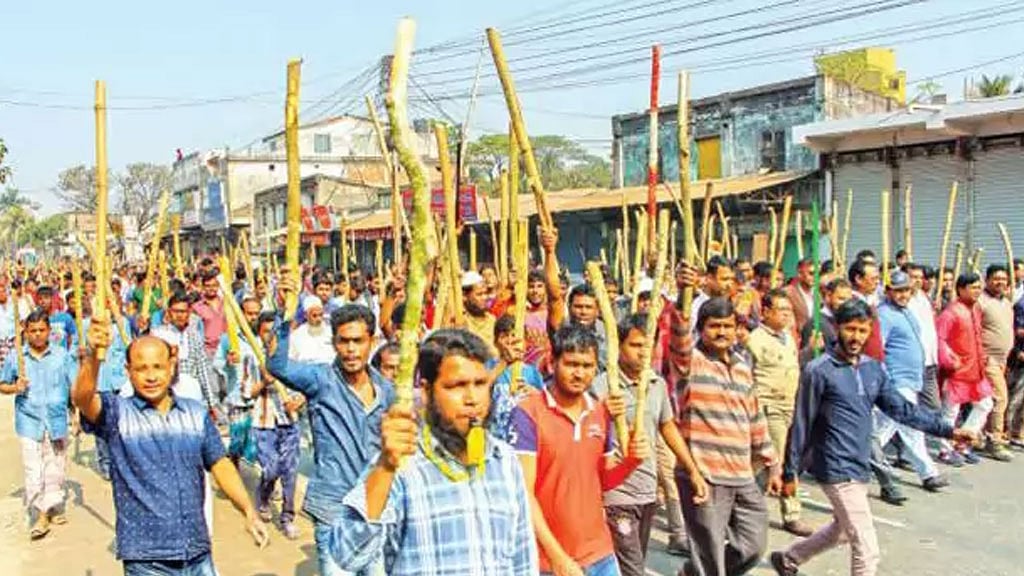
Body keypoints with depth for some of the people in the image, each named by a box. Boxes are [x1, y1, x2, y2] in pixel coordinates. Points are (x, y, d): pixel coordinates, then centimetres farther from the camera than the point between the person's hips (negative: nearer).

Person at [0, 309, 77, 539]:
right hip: (29, 423, -1)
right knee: (33, 471, -4)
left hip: (57, 421, 1)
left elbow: (75, 385, 2)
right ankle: (39, 516, 4)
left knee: (55, 468, 11)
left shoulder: (62, 355, 0)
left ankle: (52, 508, 26)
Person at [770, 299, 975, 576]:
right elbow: (801, 425, -11)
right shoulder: (819, 371, -14)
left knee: (842, 529, 25)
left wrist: (947, 430, 0)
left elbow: (901, 408, 8)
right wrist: (790, 473, -8)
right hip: (838, 470, -8)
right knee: (867, 551, -5)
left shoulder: (874, 369, 6)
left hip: (860, 467, 8)